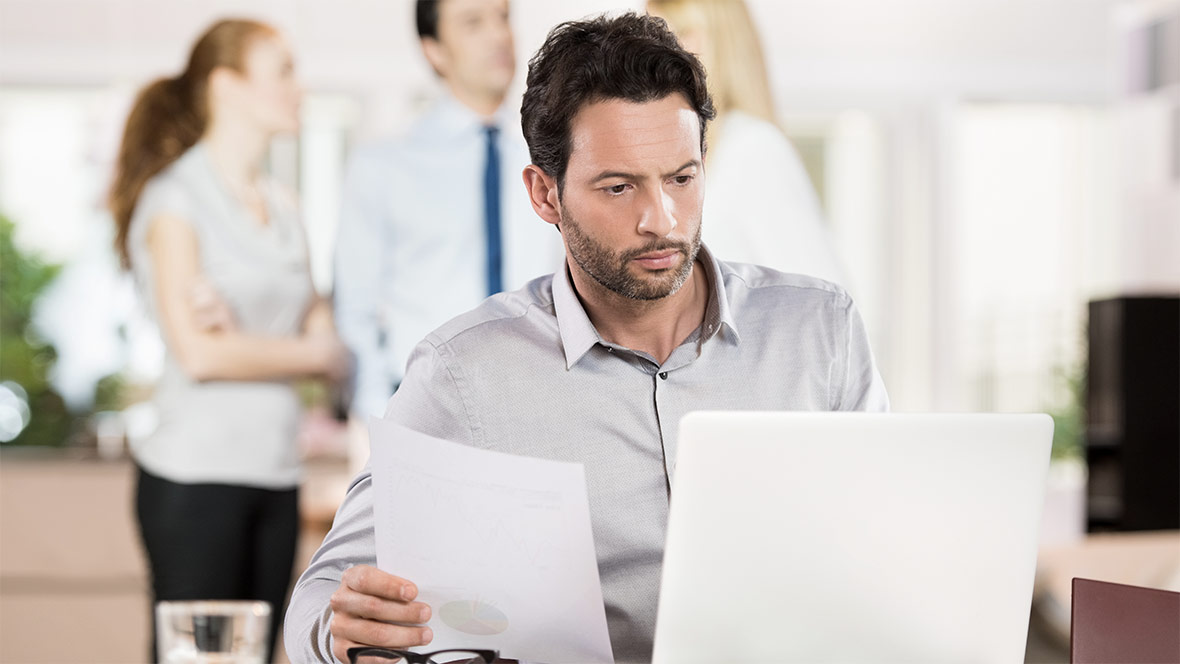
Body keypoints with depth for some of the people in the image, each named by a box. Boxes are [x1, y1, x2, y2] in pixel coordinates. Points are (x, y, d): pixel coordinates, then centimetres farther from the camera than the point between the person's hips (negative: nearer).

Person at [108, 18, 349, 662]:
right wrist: (308, 351, -1)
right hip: (195, 479, -6)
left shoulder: (281, 207, 16)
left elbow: (328, 342, 8)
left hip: (274, 473, 6)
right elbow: (198, 352, -14)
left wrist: (243, 339, -10)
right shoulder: (175, 197, -5)